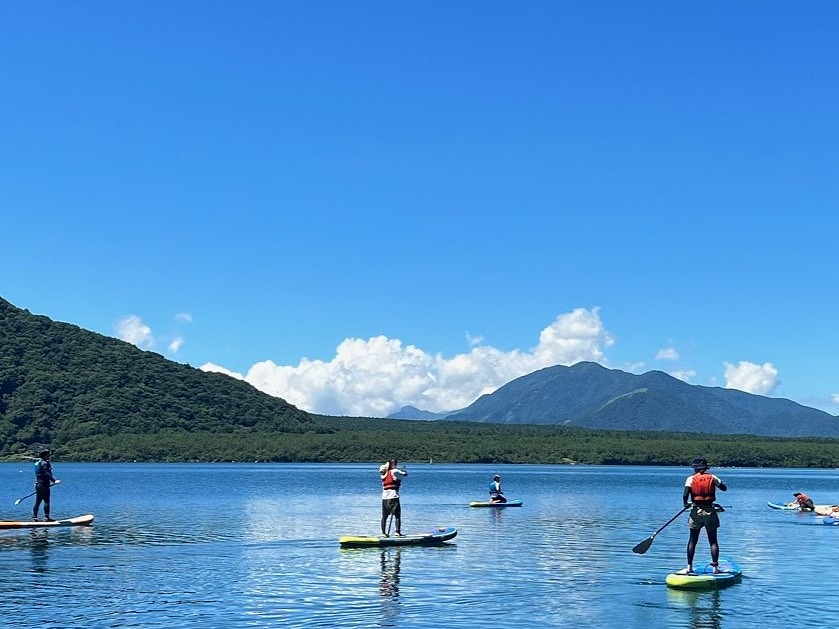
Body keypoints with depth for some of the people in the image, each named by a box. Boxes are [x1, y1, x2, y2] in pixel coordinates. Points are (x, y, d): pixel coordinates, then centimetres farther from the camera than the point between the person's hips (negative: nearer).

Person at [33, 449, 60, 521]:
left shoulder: (37, 462, 16)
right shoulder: (44, 463, -13)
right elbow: (47, 474, -23)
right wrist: (54, 481, -26)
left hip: (37, 484, 9)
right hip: (44, 485, -9)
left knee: (37, 502, 11)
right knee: (46, 501, -6)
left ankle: (34, 517, 11)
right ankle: (47, 517, -6)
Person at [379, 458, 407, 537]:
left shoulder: (384, 474, 12)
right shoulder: (394, 471, -7)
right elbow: (405, 474, 0)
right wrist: (404, 470, 22)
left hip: (384, 497, 6)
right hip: (393, 497, -6)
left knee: (384, 516, 12)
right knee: (397, 515, -1)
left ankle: (383, 533, 13)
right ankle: (398, 532, -7)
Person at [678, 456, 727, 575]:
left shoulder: (691, 478, -4)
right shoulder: (712, 477, 1)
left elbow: (685, 495, -15)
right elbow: (724, 488, 13)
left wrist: (685, 503, 4)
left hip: (696, 511, -1)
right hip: (710, 511, 1)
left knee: (692, 540, 7)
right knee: (713, 541, 6)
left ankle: (689, 567, 5)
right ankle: (715, 567, 2)